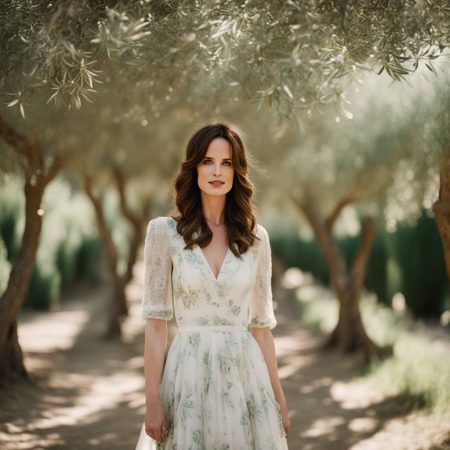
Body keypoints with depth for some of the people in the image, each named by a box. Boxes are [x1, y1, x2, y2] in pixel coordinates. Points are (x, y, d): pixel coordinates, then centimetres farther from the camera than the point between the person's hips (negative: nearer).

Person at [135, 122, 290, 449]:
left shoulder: (256, 238, 6)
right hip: (189, 373, -2)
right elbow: (155, 321, -4)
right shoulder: (165, 231, -2)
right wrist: (152, 400, -9)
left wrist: (278, 396, 8)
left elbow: (261, 323, 10)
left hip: (244, 374, 2)